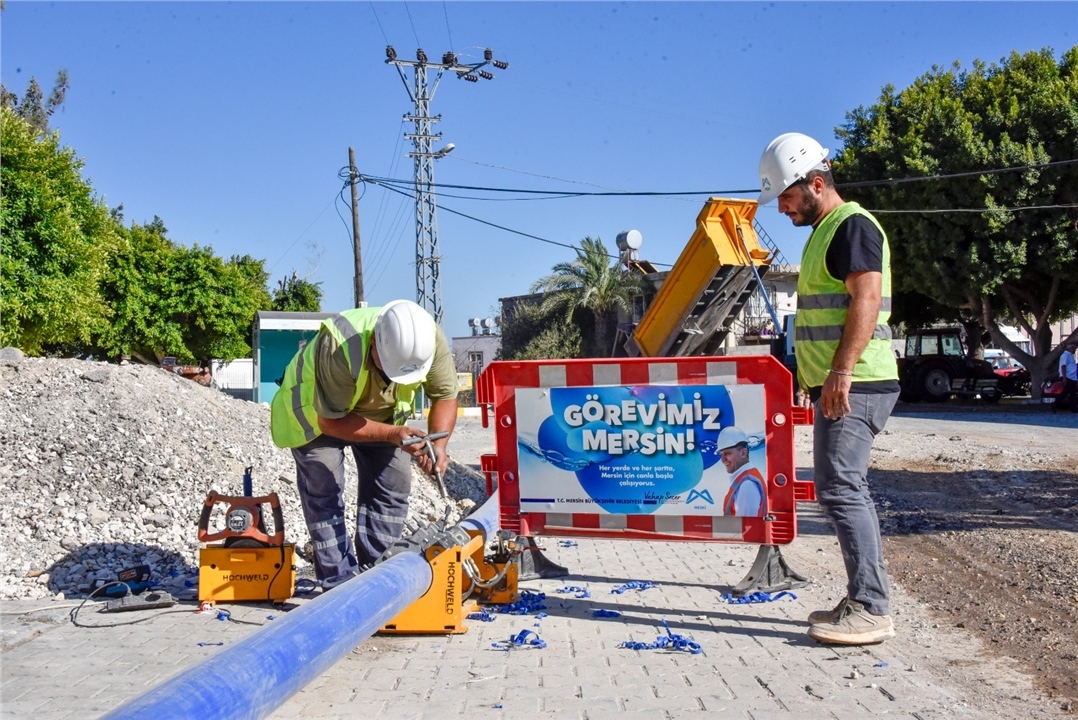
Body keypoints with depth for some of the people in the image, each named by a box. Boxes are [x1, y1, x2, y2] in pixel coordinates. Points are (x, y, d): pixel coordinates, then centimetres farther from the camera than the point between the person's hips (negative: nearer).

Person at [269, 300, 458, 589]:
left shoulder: (432, 339, -31)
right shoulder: (338, 347, -44)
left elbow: (445, 396, -18)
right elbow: (331, 421, -34)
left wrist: (438, 444, -35)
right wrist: (392, 434, -43)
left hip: (382, 411, 4)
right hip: (317, 413, -4)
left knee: (392, 489, 0)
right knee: (324, 493, -10)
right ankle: (340, 584, -1)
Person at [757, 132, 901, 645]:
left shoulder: (852, 225, -9)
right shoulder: (826, 232, 21)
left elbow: (866, 300, -20)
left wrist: (842, 370, -26)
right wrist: (814, 373, 24)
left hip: (854, 385, -11)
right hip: (836, 385, 11)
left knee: (839, 489, -12)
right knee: (847, 490, 12)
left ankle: (871, 610, -7)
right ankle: (864, 602, 20)